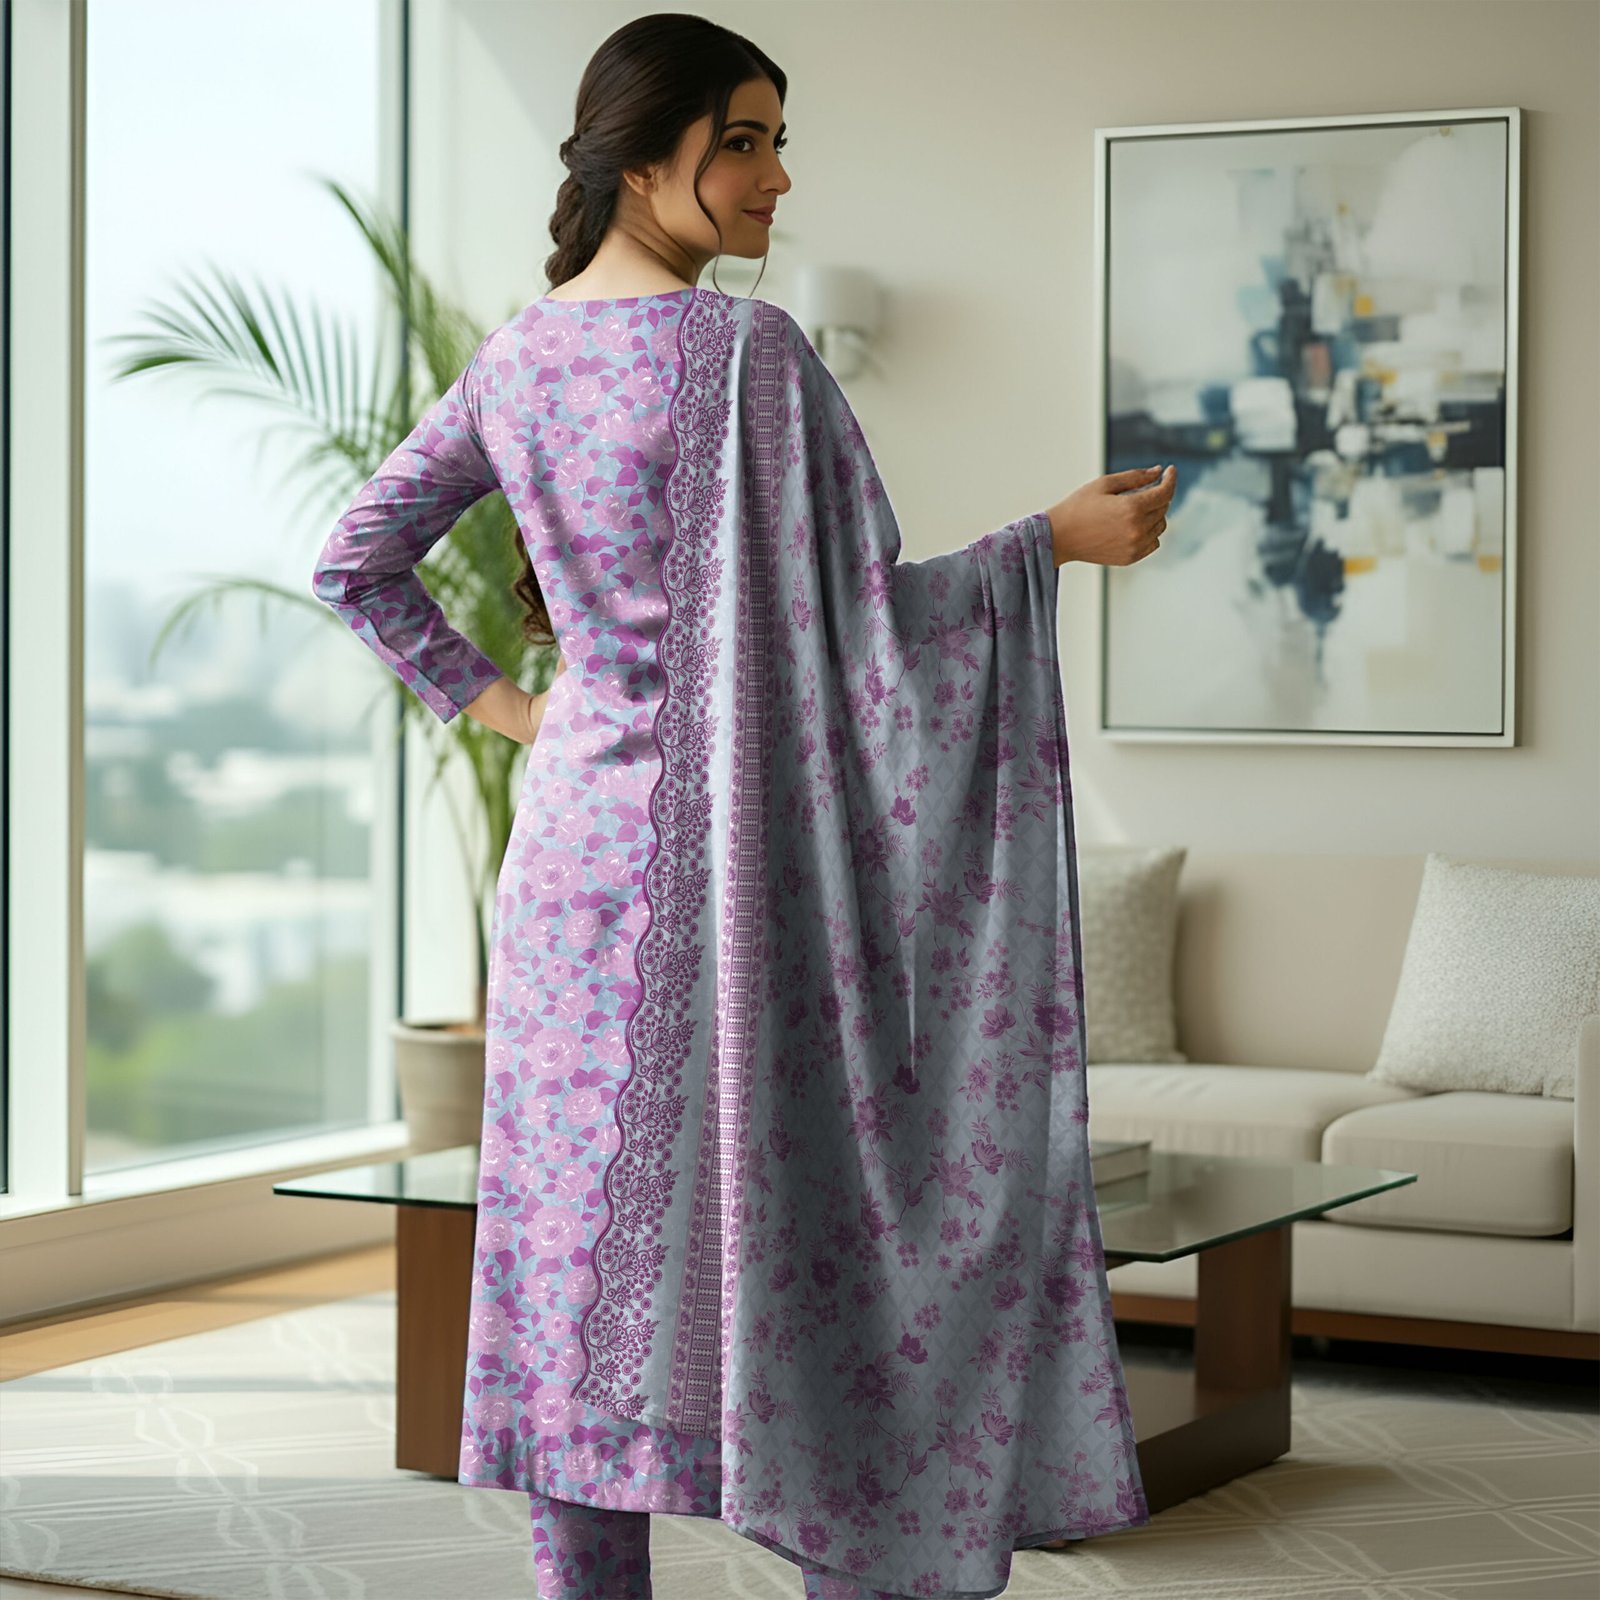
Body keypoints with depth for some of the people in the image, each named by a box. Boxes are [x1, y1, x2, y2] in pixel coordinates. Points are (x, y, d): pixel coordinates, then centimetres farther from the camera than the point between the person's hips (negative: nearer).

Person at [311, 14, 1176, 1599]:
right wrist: (1051, 540, -7)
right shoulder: (746, 351, -13)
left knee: (593, 1249, 9)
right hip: (737, 852, -7)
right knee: (817, 1241, 0)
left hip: (574, 841, 7)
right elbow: (833, 621, -15)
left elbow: (354, 561, 16)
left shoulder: (516, 355, 9)